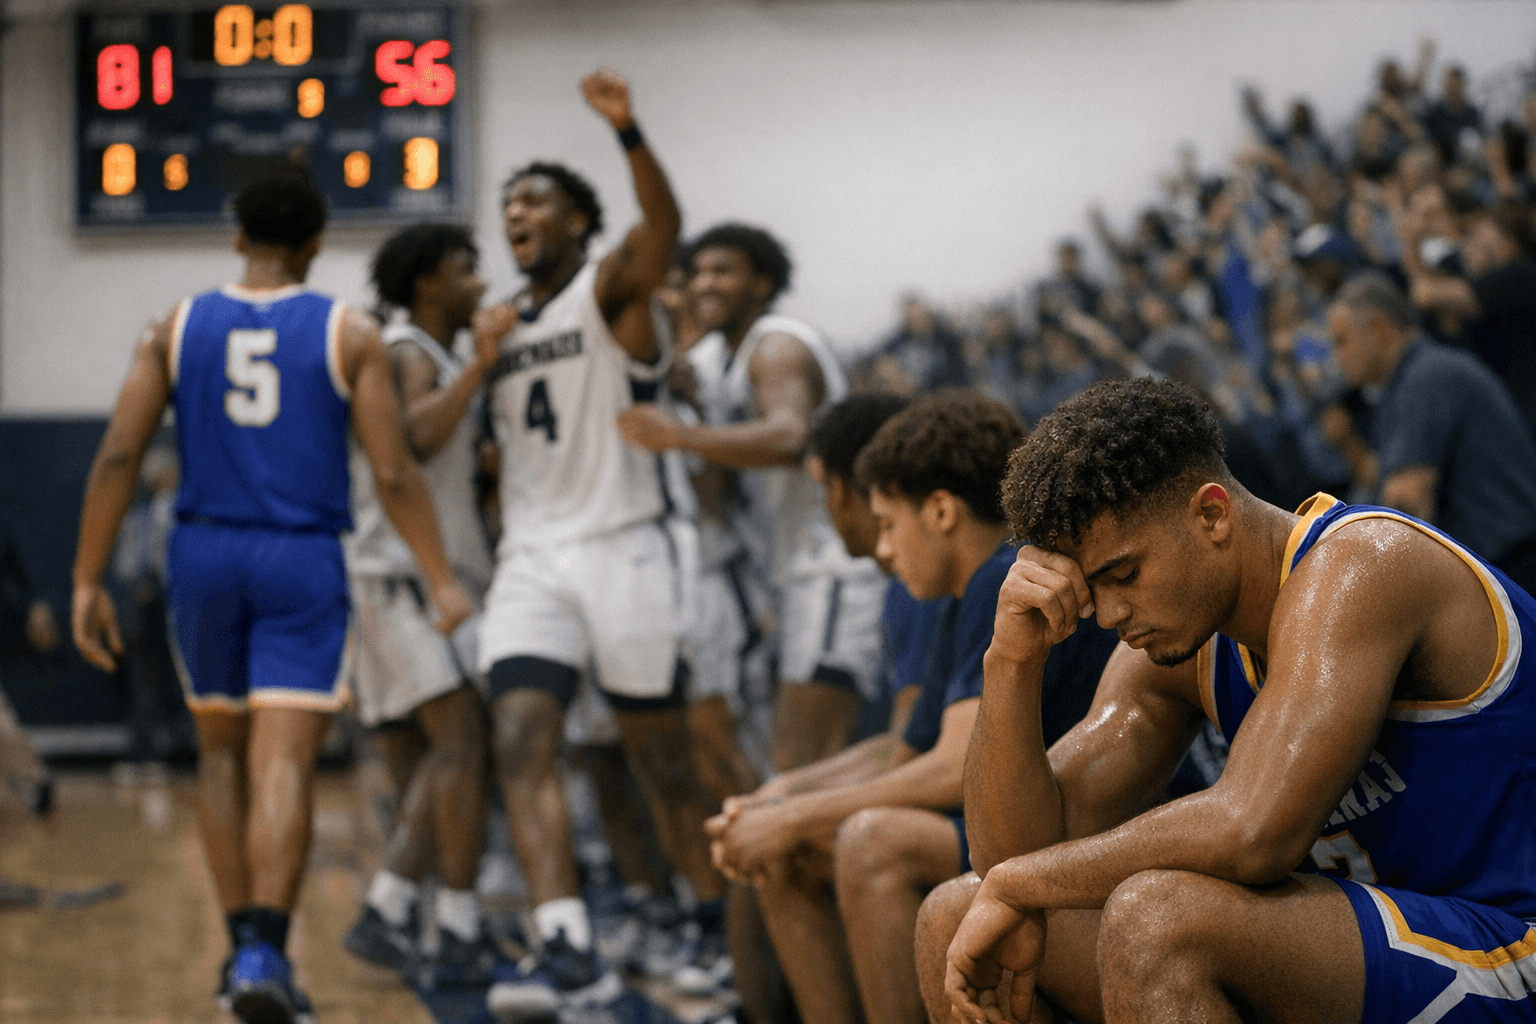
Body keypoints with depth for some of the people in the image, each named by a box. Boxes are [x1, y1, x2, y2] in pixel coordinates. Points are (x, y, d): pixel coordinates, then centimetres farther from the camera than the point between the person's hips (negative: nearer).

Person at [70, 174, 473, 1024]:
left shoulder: (175, 329, 5)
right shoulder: (349, 334, 0)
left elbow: (117, 456, -1)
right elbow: (392, 472, -4)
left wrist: (87, 581, 2)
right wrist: (441, 578, 3)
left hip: (204, 555, 3)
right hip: (301, 566, -2)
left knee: (221, 750, 19)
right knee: (284, 764, -6)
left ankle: (243, 941, 19)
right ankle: (262, 953, -19)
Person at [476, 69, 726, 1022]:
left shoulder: (609, 290, -3)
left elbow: (664, 225, -26)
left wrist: (629, 131, -42)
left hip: (622, 549, -5)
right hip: (531, 556, 5)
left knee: (662, 757, 4)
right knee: (521, 745, -15)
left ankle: (722, 925, 22)